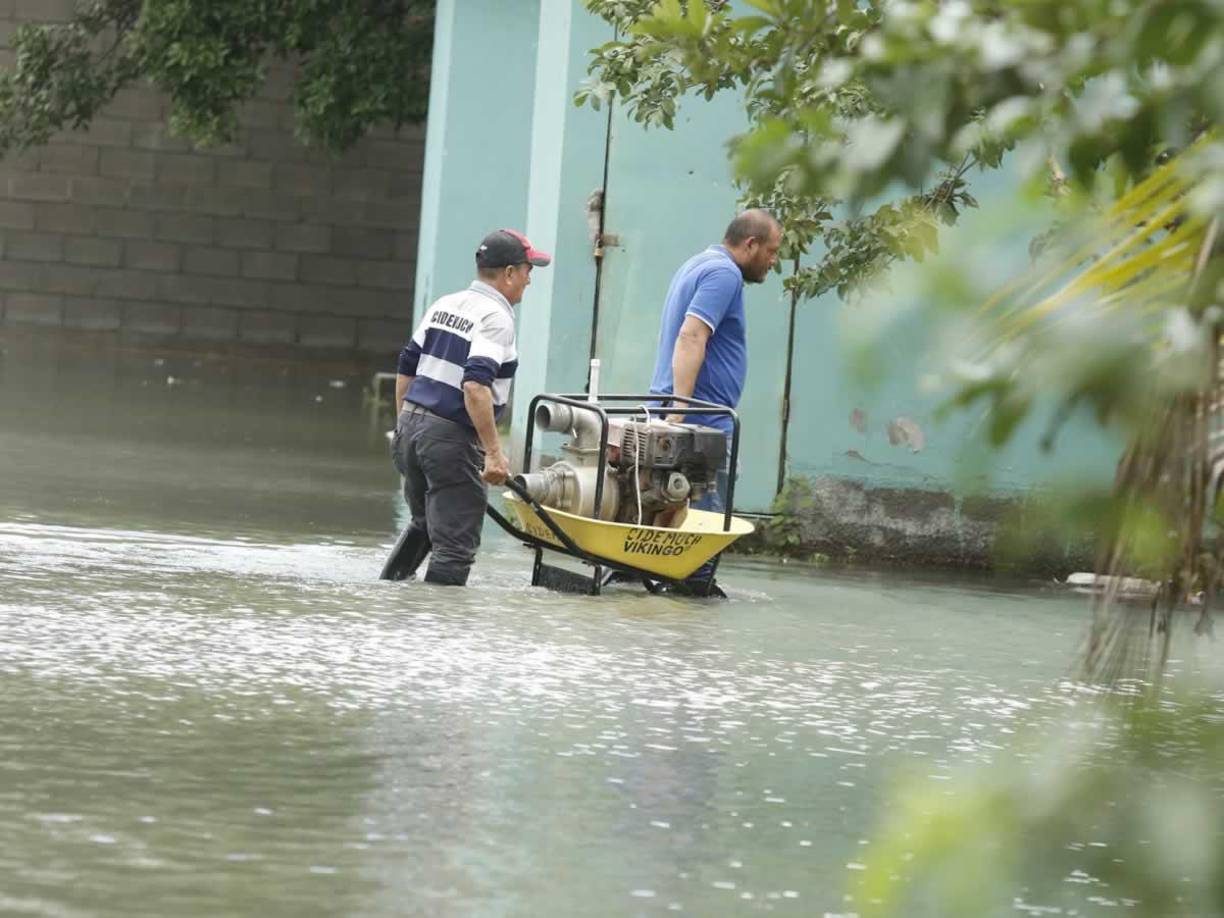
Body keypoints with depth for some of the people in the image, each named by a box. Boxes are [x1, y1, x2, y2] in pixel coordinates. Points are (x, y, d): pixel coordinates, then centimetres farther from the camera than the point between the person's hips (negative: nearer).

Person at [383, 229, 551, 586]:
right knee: (455, 544, -3)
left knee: (425, 524, 28)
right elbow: (475, 385, -25)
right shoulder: (495, 318, -13)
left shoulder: (444, 305, 13)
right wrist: (494, 451, -25)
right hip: (451, 439, -9)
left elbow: (406, 368, 18)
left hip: (412, 424, 9)